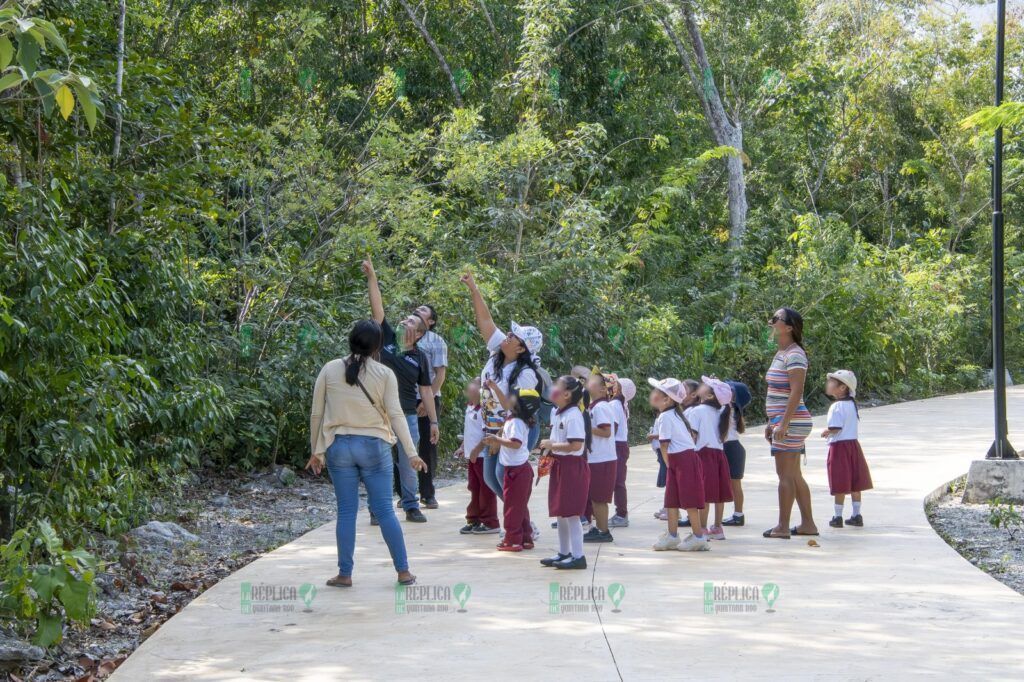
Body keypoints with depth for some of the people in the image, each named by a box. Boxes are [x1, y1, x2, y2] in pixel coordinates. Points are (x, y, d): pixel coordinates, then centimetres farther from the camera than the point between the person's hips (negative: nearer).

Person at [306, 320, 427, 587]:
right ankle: (403, 571, 9)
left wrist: (316, 451, 14)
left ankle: (345, 574, 8)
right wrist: (411, 453, -7)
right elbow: (396, 415, -8)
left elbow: (316, 414, 4)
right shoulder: (384, 374, -3)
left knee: (346, 511, 6)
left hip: (339, 446, 1)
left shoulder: (330, 370, 1)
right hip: (374, 446, -1)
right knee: (384, 510, 4)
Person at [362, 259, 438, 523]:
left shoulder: (419, 357, 4)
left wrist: (434, 421, 5)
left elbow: (425, 390, 7)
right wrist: (372, 278, -13)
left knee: (408, 463, 7)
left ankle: (411, 507, 18)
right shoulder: (386, 339, 2)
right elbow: (377, 308, -5)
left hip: (407, 415, 0)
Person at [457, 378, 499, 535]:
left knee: (486, 490, -1)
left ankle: (490, 522, 5)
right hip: (471, 456, 9)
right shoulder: (469, 408, 11)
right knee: (474, 488, 15)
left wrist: (477, 450, -21)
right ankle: (474, 520, 23)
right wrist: (463, 447, 21)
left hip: (483, 455, -9)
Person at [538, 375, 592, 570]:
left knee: (571, 513, -5)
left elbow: (575, 445, -25)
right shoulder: (556, 413, 11)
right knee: (560, 512, 15)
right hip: (559, 466, 10)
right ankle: (564, 553, 25)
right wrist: (548, 447, 6)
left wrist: (552, 445, -17)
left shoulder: (573, 415, -18)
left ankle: (578, 556, 0)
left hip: (573, 466, -10)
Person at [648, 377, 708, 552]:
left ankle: (699, 537, 0)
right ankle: (672, 536, 17)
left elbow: (665, 444, -15)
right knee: (671, 500, 11)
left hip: (683, 458, -10)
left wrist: (668, 463, -2)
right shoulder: (673, 414, 13)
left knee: (688, 500, -5)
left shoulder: (665, 417, -16)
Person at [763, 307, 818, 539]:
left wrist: (783, 424, -25)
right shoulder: (780, 354, 16)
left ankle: (783, 527, -4)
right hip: (782, 420, 10)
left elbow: (796, 392, -21)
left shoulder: (794, 355, -14)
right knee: (794, 475, 13)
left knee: (785, 474, -7)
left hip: (791, 421, -10)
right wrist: (772, 423, 21)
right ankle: (808, 524, 17)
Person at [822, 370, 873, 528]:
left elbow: (835, 428, -24)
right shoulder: (852, 404, 10)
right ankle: (856, 515, 16)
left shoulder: (837, 406, -17)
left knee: (840, 485, -2)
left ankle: (838, 516, 3)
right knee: (854, 483, 12)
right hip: (853, 443, 8)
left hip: (839, 446, -8)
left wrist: (826, 432, -4)